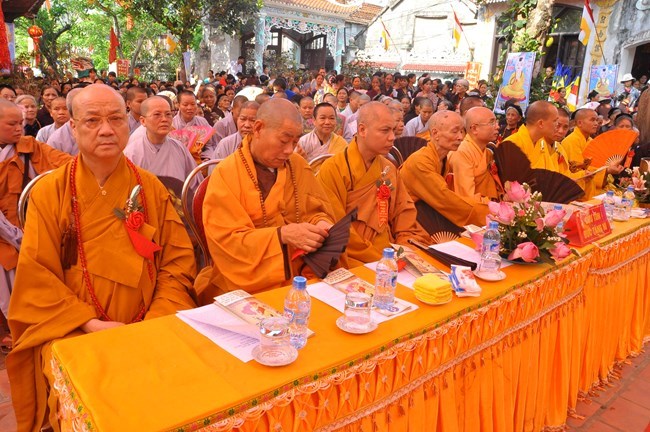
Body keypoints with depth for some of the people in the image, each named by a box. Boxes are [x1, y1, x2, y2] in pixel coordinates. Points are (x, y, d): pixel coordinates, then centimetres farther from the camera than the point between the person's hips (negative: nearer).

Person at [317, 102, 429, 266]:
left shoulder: (389, 168, 10)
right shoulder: (333, 169, -10)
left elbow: (404, 211, 14)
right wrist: (380, 260, -16)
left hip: (390, 257, 6)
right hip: (354, 263, -6)